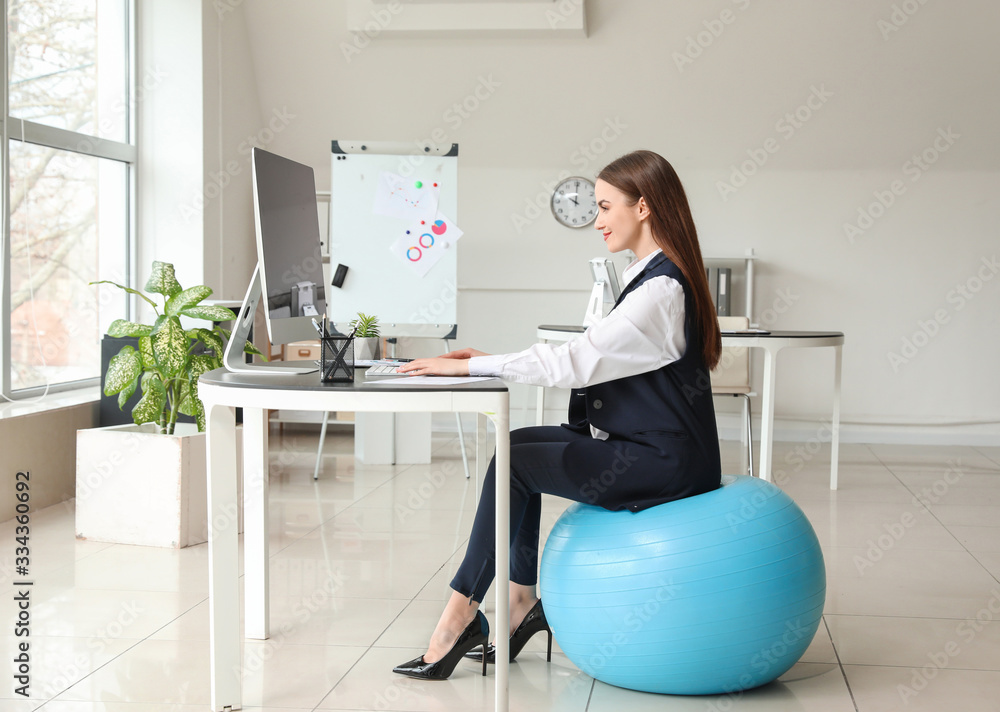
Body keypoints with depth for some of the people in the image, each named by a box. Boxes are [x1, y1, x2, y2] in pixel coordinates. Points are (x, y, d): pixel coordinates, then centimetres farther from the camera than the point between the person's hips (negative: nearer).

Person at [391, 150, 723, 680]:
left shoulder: (662, 289, -19)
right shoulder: (653, 277, 14)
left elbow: (577, 361, -24)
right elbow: (591, 361, 14)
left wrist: (470, 367, -19)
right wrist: (493, 361, 6)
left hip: (667, 461, -10)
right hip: (645, 444, 10)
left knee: (514, 462, -12)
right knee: (520, 443, 7)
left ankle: (460, 613, -3)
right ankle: (522, 602, 8)